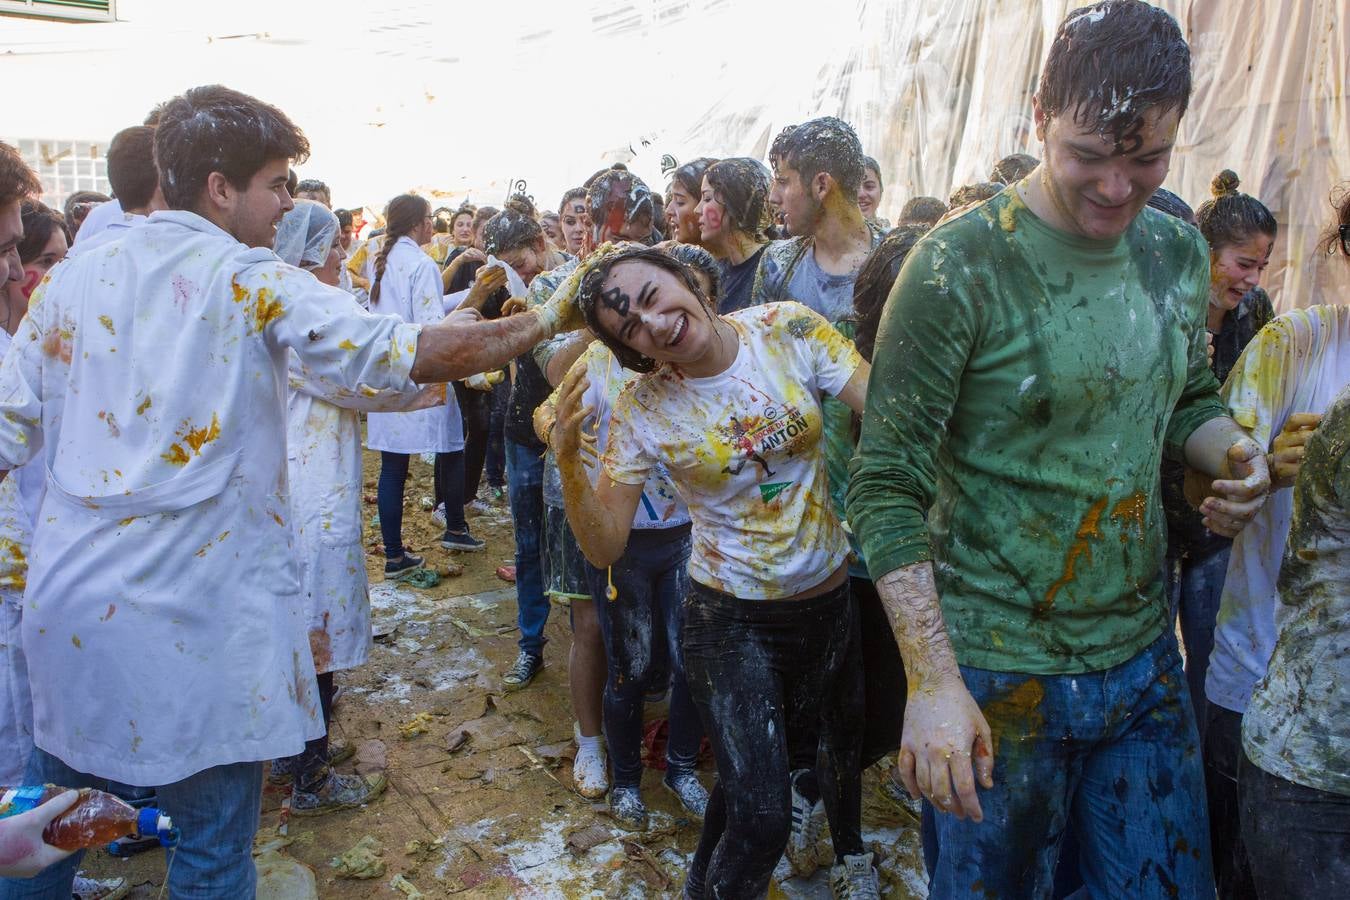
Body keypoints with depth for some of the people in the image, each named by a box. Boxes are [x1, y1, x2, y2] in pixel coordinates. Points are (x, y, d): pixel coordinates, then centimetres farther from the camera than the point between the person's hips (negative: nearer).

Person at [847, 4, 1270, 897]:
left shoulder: (1180, 251, 2)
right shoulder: (962, 266, -18)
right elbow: (887, 488, -18)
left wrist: (1236, 453, -5)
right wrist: (933, 684, -23)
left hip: (1145, 655, 6)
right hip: (1001, 672, -5)